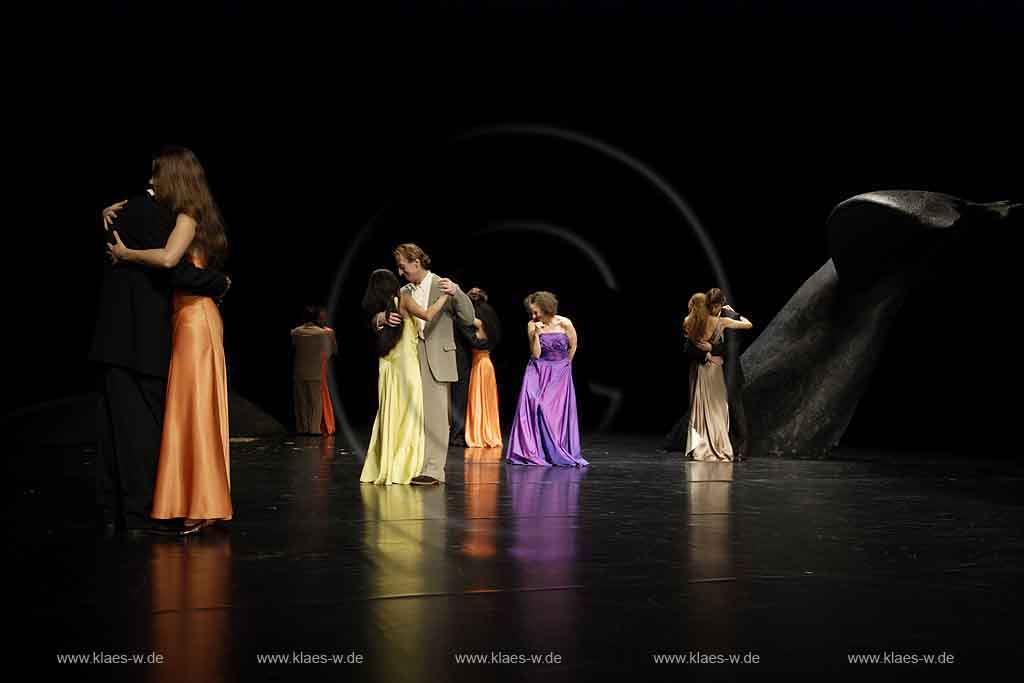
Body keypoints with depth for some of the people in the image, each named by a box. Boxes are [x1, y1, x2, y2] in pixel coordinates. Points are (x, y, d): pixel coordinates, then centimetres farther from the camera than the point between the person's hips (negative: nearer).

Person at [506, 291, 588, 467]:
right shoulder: (532, 326, -5)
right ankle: (530, 451, -9)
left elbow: (572, 347, 5)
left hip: (560, 374, -1)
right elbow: (535, 354, -9)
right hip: (538, 373, 1)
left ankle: (562, 455, 11)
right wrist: (536, 334, -19)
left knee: (560, 413, 0)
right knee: (532, 408, -14)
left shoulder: (565, 324, -10)